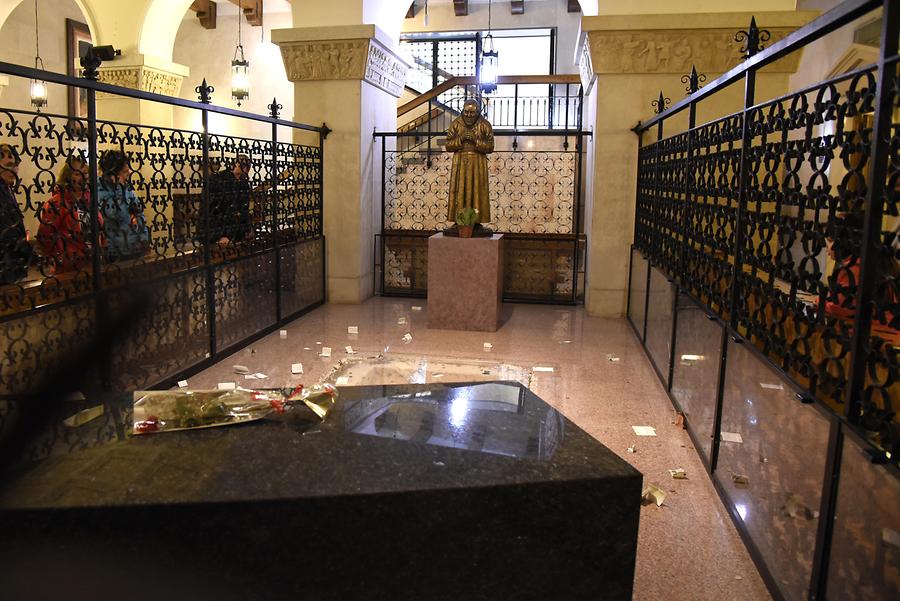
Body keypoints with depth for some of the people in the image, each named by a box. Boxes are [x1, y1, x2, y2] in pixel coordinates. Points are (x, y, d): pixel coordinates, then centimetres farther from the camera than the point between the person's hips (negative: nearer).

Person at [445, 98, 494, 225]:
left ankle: (476, 221, -1)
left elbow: (490, 147, -3)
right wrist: (460, 139, -13)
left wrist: (475, 140, -15)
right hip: (460, 163, 1)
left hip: (478, 164, -1)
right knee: (459, 192, -3)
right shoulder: (456, 124, 4)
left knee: (476, 192, -4)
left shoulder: (485, 125, 0)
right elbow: (448, 145, 3)